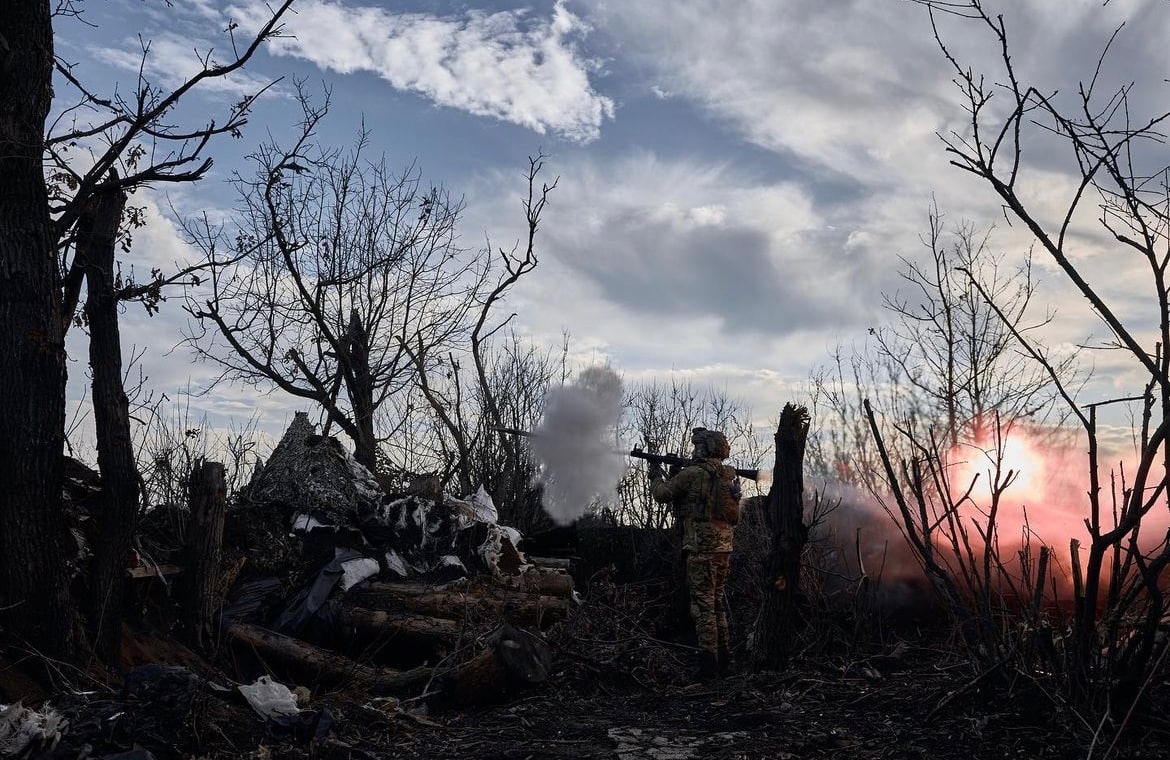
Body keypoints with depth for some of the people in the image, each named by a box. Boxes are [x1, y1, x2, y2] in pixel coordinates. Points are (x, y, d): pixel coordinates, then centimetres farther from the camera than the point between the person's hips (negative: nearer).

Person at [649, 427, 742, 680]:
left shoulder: (693, 474, -11)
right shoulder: (729, 476, 12)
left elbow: (662, 494, -1)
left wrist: (656, 475, 18)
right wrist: (674, 475, 23)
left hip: (702, 547, -8)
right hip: (724, 548, 8)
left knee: (703, 604, -5)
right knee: (717, 602, 17)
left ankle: (708, 663, -7)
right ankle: (723, 658, 22)